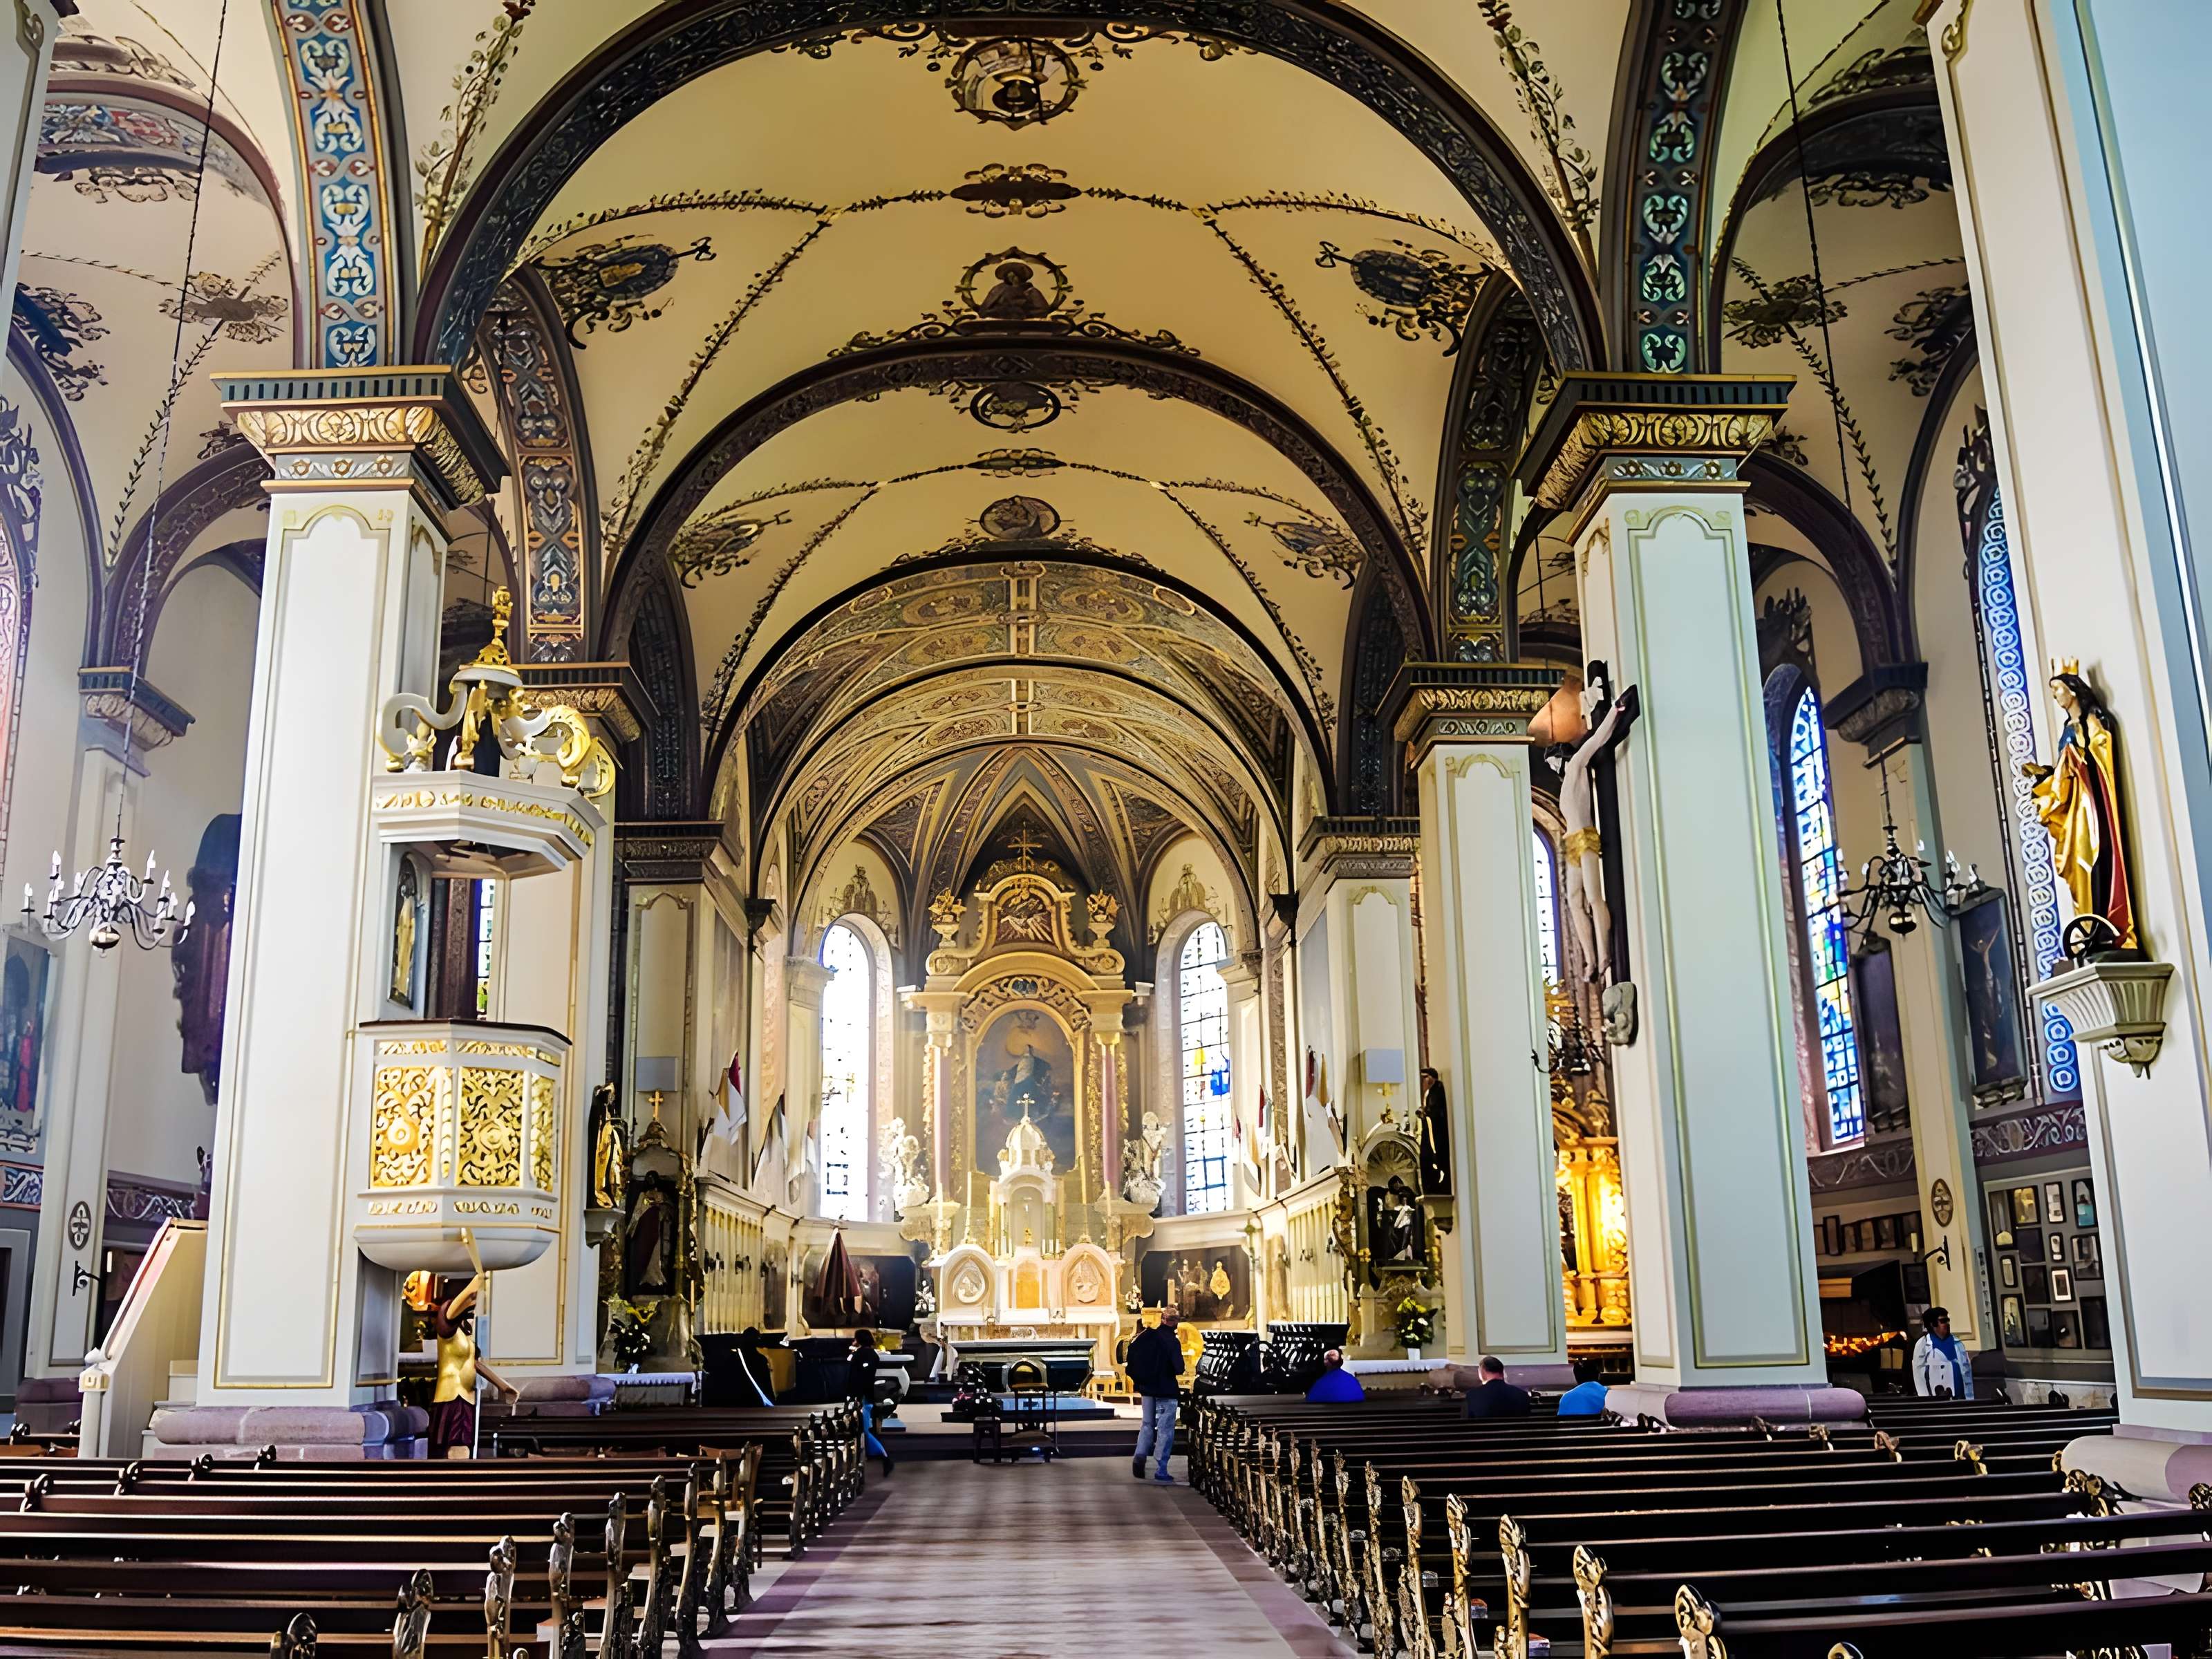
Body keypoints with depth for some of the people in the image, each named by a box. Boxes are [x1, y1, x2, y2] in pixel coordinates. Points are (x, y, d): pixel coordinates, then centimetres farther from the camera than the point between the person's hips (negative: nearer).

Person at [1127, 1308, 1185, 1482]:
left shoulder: (1146, 1335, 0)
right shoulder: (1172, 1342, -17)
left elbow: (1131, 1354, 4)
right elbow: (1179, 1368, -21)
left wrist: (1138, 1379, 13)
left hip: (1147, 1388, 5)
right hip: (1166, 1390, -5)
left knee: (1148, 1424, 18)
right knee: (1165, 1429, 2)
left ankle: (1140, 1455, -3)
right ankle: (1161, 1471, 3)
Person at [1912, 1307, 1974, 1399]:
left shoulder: (1956, 1342, 13)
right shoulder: (1923, 1344, 0)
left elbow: (1966, 1369, 12)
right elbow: (1918, 1374, -2)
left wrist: (1969, 1398, 6)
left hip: (1959, 1395, 4)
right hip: (1936, 1398, -4)